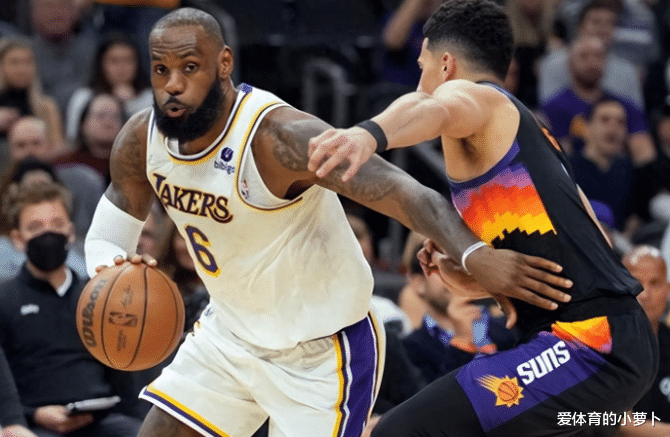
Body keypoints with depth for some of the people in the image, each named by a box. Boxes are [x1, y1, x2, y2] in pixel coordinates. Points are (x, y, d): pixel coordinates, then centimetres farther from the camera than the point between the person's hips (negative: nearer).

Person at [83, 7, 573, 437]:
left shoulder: (278, 136, -30)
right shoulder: (141, 140, -9)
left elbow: (404, 192, -39)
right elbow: (104, 241, 3)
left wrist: (475, 255, -56)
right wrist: (115, 272, -23)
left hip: (321, 351, -7)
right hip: (229, 331, 7)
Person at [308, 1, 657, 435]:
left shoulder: (474, 96, 0)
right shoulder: (525, 131, 27)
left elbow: (434, 108, -27)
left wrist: (368, 134, -48)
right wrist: (471, 281, 23)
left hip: (585, 344, -10)